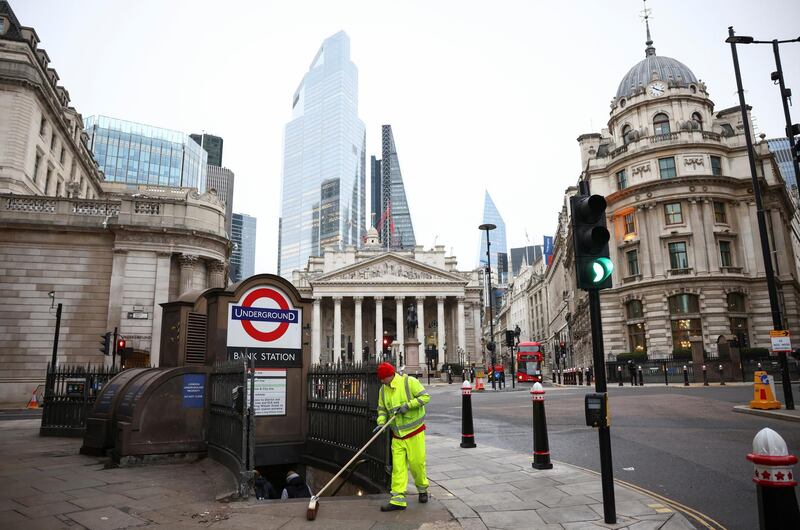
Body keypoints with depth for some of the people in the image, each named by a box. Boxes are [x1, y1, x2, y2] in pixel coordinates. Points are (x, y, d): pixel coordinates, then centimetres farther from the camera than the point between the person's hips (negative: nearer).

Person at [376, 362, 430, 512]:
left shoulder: (409, 382, -12)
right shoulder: (383, 390, 5)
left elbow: (425, 397, -13)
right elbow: (382, 410, 10)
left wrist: (408, 405, -22)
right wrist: (381, 423, -8)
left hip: (415, 432, -4)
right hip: (397, 435, 5)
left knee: (417, 463, 2)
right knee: (398, 467, 0)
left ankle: (422, 489, 29)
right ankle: (398, 499, 3)